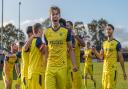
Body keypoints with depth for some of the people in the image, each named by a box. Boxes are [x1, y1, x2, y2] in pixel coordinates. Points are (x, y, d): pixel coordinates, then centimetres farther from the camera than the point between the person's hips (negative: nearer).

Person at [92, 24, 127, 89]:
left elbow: (120, 58, -3)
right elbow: (101, 57, 11)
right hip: (105, 69, 6)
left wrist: (124, 71, -1)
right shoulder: (104, 43, 13)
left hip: (113, 69, -6)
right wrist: (95, 52, -10)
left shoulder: (117, 43, -4)